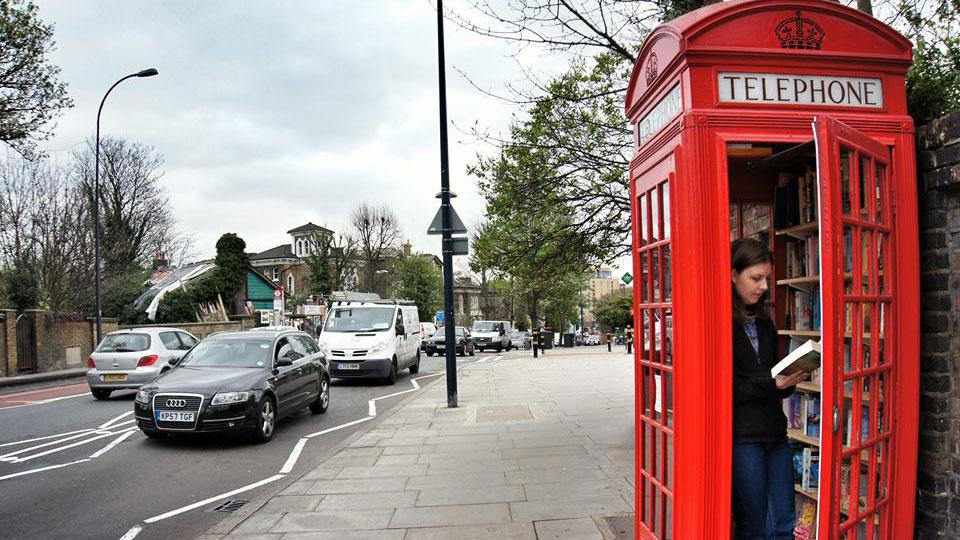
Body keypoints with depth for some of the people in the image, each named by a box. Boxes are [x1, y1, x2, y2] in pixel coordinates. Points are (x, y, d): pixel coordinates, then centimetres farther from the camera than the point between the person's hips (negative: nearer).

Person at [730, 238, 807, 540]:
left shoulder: (763, 323, 14)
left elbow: (773, 377, 18)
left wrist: (788, 381, -3)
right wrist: (772, 384, -17)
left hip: (775, 434, 7)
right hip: (740, 438, -7)